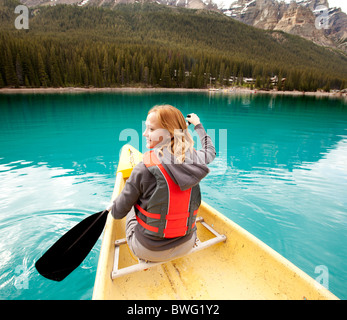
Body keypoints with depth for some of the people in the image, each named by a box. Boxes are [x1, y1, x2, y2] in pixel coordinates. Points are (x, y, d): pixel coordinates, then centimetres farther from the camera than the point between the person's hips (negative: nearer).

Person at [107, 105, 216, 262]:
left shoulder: (144, 169, -26)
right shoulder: (194, 159, -12)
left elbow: (118, 212, -14)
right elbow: (210, 150, 14)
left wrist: (112, 206, 10)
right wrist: (198, 125, 28)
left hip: (148, 251, -3)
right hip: (186, 246, 4)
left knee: (131, 210, 25)